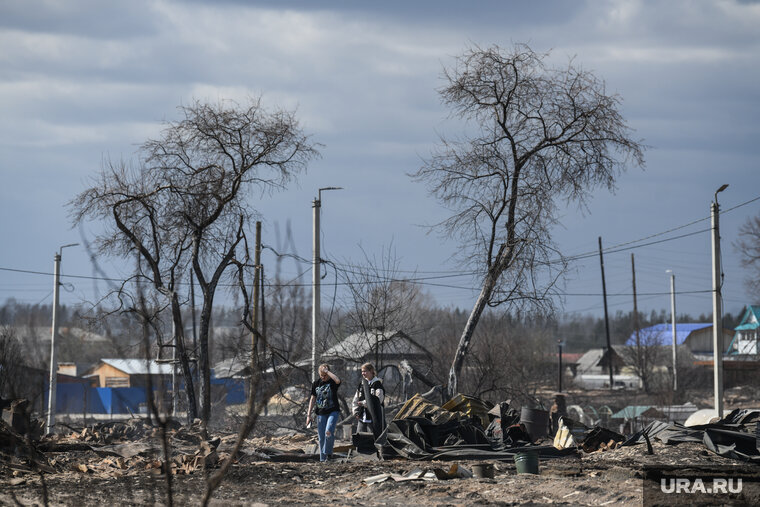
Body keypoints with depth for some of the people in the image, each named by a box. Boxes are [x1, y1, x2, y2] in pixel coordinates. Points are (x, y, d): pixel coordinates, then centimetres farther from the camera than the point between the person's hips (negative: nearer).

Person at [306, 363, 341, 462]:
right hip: (321, 413, 4)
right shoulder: (316, 383, 6)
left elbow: (337, 380, -32)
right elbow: (313, 399, 11)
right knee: (321, 438, 2)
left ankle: (328, 453, -4)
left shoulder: (332, 382, -5)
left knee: (329, 432, -24)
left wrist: (327, 371, -23)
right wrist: (309, 414, 8)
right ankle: (322, 459, 11)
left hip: (333, 412, -4)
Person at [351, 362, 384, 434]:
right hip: (362, 418, 7)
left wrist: (363, 403, -18)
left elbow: (378, 400, -18)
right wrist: (356, 412, 10)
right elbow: (355, 400, 22)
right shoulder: (361, 384, 14)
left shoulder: (377, 384, -7)